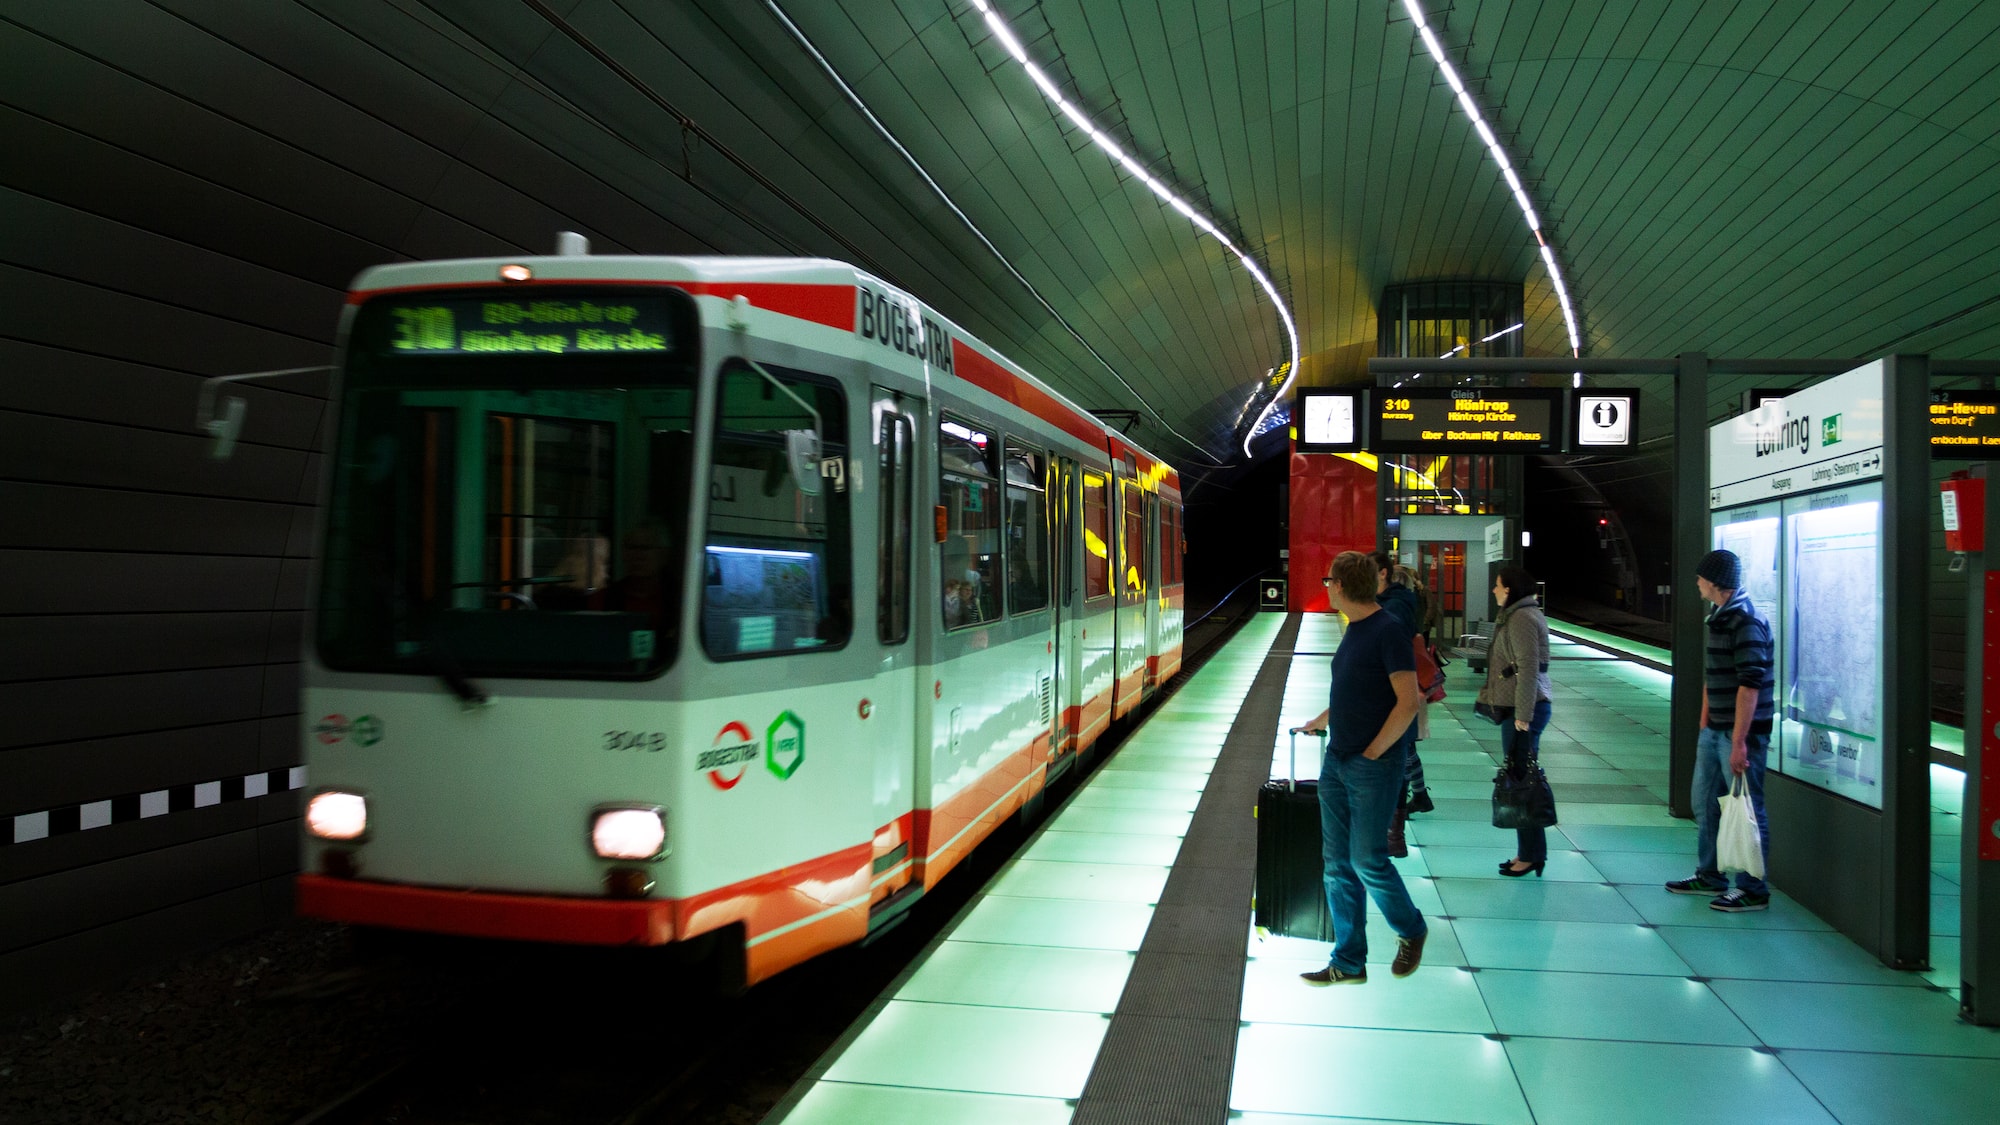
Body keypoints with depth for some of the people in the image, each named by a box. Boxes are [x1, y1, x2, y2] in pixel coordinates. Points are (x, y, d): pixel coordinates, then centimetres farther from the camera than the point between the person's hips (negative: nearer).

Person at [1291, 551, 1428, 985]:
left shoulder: (1388, 631, -14)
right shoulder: (1353, 629, 12)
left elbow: (1408, 703, -18)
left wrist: (1372, 754, -15)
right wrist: (1317, 723, 30)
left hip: (1373, 767, -8)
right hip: (1336, 764, 8)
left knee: (1367, 861, -3)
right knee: (1337, 866, 8)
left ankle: (1411, 930, 23)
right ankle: (1349, 962, 16)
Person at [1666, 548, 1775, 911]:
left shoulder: (1746, 622, -17)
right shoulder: (1718, 617, 13)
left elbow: (1750, 685, -22)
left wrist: (1739, 742, -24)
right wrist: (1705, 725, 20)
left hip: (1742, 731, -10)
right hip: (1714, 729, 10)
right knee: (1704, 802, 17)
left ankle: (1752, 890, 9)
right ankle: (1709, 877, 30)